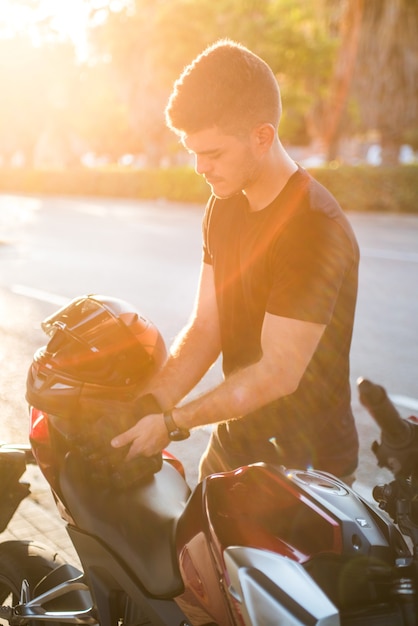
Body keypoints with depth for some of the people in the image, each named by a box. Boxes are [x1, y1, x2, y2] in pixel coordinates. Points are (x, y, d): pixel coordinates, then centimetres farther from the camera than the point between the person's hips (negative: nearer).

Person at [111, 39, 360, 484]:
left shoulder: (316, 228, -24)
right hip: (234, 442, 8)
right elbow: (205, 328, 1)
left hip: (304, 464, -7)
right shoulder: (224, 207, 3)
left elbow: (278, 373, -24)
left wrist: (172, 422, -20)